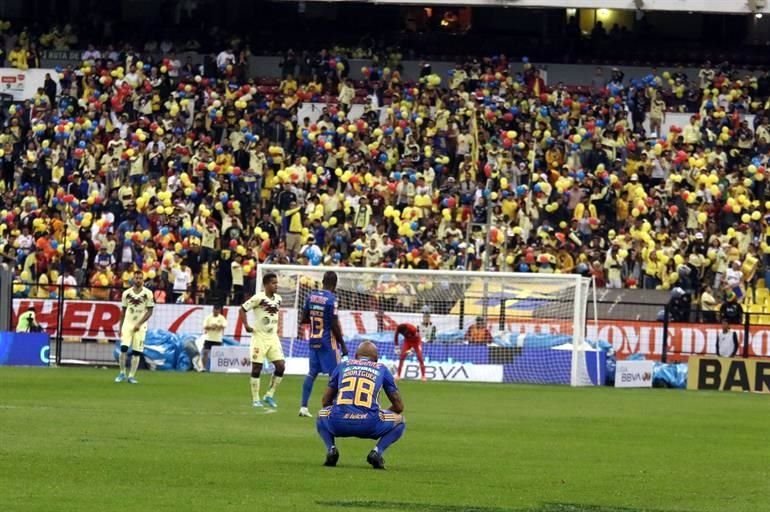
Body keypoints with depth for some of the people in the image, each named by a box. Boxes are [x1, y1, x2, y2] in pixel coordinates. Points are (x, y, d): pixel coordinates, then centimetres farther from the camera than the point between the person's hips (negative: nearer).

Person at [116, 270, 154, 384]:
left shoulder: (148, 293, -2)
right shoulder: (127, 293, 5)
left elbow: (150, 311, -3)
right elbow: (123, 311, 11)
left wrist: (139, 324, -13)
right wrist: (120, 327, 8)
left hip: (140, 326, -1)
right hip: (127, 324, 1)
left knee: (137, 352, -3)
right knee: (123, 348, -13)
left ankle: (132, 376, 5)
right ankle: (122, 373, 1)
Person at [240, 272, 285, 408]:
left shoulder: (278, 299, 6)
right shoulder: (258, 298, -12)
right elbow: (243, 309, -7)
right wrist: (246, 325, -16)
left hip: (273, 337, 6)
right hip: (260, 337, -6)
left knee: (281, 366, -4)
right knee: (257, 368, -2)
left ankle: (270, 395, 9)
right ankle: (255, 399, 6)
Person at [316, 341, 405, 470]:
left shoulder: (342, 366, 25)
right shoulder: (382, 369, 22)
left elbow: (325, 401, 31)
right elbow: (399, 406, 24)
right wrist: (380, 416, 43)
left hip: (339, 424, 2)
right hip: (368, 425, -2)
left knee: (322, 416, 37)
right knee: (399, 422, 26)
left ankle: (331, 449, 9)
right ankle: (377, 451, 2)